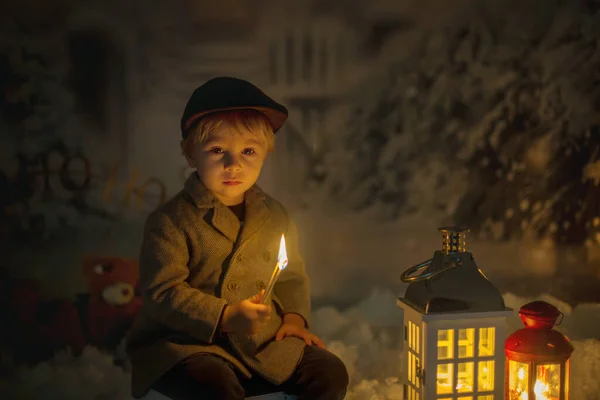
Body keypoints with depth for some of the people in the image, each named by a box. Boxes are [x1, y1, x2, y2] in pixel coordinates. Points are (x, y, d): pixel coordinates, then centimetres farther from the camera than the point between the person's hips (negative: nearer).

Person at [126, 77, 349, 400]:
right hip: (185, 343, -5)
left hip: (263, 342, 6)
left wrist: (294, 315, 2)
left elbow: (292, 277, 21)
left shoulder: (274, 216, 9)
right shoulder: (170, 221, -10)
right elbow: (163, 293, -15)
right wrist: (224, 318, -24)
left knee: (331, 373, -6)